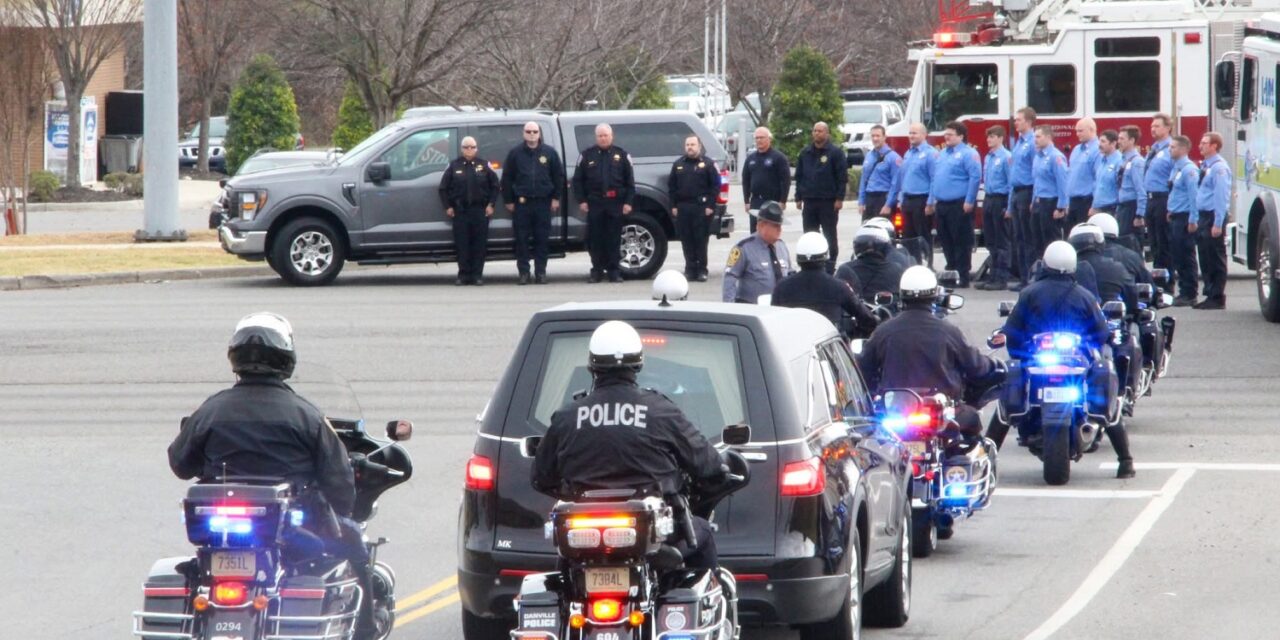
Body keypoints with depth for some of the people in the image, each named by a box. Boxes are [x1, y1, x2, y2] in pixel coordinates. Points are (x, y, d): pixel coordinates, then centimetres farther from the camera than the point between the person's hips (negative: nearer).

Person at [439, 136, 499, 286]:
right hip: (460, 211, 0)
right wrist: (448, 207, 3)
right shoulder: (454, 166, 7)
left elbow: (494, 186, 10)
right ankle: (463, 275, 1)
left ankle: (477, 275, 2)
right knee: (462, 244, -3)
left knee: (480, 244, -2)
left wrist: (491, 204, 2)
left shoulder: (484, 165, 7)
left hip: (480, 210, 0)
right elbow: (443, 188, 10)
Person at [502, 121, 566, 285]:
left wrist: (556, 198, 3)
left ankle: (541, 272, 7)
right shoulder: (515, 153, 6)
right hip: (522, 202, 0)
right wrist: (509, 201, 2)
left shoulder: (549, 153, 7)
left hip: (543, 202, 0)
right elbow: (507, 178, 7)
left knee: (542, 239, 1)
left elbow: (559, 176, 9)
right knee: (522, 239, -2)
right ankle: (524, 272, 3)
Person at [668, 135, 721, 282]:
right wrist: (674, 206, 5)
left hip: (701, 208, -4)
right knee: (687, 240, 2)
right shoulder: (678, 165, 14)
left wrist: (710, 205, -10)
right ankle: (690, 269, 7)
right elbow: (671, 186, 14)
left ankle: (702, 270, 1)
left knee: (701, 239, -3)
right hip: (683, 208, 4)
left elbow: (715, 186, -2)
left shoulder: (708, 164, 2)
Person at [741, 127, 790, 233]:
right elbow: (745, 181, 15)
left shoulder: (778, 157, -3)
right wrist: (746, 201, 7)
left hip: (773, 202, -5)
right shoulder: (750, 158, 14)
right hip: (755, 203, 5)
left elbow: (786, 180, -8)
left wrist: (782, 201, -14)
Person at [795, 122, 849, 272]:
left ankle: (830, 265, 5)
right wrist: (799, 197, 8)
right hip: (809, 201, 5)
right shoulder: (805, 153, 12)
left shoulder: (835, 152, -3)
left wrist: (839, 198, -13)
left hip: (828, 202, -5)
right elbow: (799, 176, 15)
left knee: (829, 234, 1)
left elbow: (842, 177, -7)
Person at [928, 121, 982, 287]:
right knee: (945, 241, 11)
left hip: (959, 205, -8)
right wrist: (931, 200, 18)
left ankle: (963, 277, -4)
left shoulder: (968, 154, -8)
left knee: (961, 241, -6)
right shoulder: (942, 154, 19)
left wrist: (969, 201, -19)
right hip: (942, 204, 8)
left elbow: (975, 177, -16)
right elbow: (935, 178, 24)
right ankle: (951, 271, 19)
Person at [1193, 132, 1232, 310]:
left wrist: (1218, 224, -23)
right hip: (1204, 217, 10)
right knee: (1205, 260, 12)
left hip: (1214, 217, -10)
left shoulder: (1219, 168, -14)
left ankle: (1217, 298, 0)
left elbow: (1221, 196, -20)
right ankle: (1210, 294, 18)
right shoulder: (1205, 166, 15)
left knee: (1216, 260, -4)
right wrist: (1196, 221, 19)